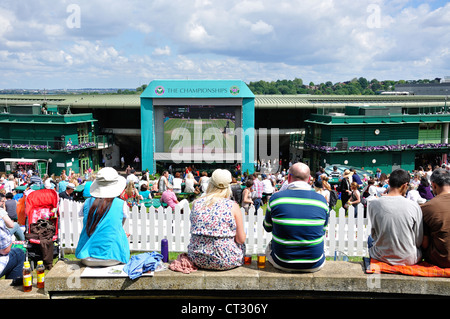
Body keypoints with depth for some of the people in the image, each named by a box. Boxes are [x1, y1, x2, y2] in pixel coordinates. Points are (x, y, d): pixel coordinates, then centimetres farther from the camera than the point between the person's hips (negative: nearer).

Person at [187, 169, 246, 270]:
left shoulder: (196, 203, 0)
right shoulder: (233, 206, -10)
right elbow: (241, 239, -6)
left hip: (196, 260, 4)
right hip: (225, 262, -4)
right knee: (241, 245, 27)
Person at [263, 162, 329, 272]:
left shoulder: (275, 198, -9)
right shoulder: (321, 200, -6)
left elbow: (267, 228, 6)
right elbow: (323, 230, 9)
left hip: (282, 264, 0)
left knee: (269, 247, 32)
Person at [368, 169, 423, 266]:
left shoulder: (373, 205, -12)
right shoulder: (414, 206, -15)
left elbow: (374, 233, 2)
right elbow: (419, 241, -7)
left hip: (382, 257, 0)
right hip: (409, 259, 0)